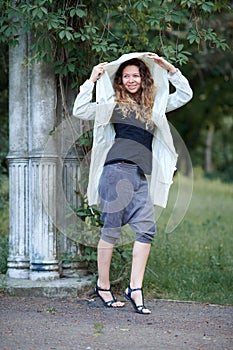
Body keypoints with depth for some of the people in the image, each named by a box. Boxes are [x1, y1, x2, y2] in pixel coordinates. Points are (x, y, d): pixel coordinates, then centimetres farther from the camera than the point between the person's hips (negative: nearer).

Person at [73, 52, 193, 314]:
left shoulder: (155, 104, 23)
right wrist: (92, 81, 3)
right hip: (118, 169, -5)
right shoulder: (112, 103, 10)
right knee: (112, 227, -4)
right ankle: (103, 285, 8)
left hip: (141, 175, 5)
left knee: (146, 229, -8)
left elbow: (185, 94, 25)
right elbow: (80, 111, 3)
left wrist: (168, 68, 17)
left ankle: (135, 289, -7)